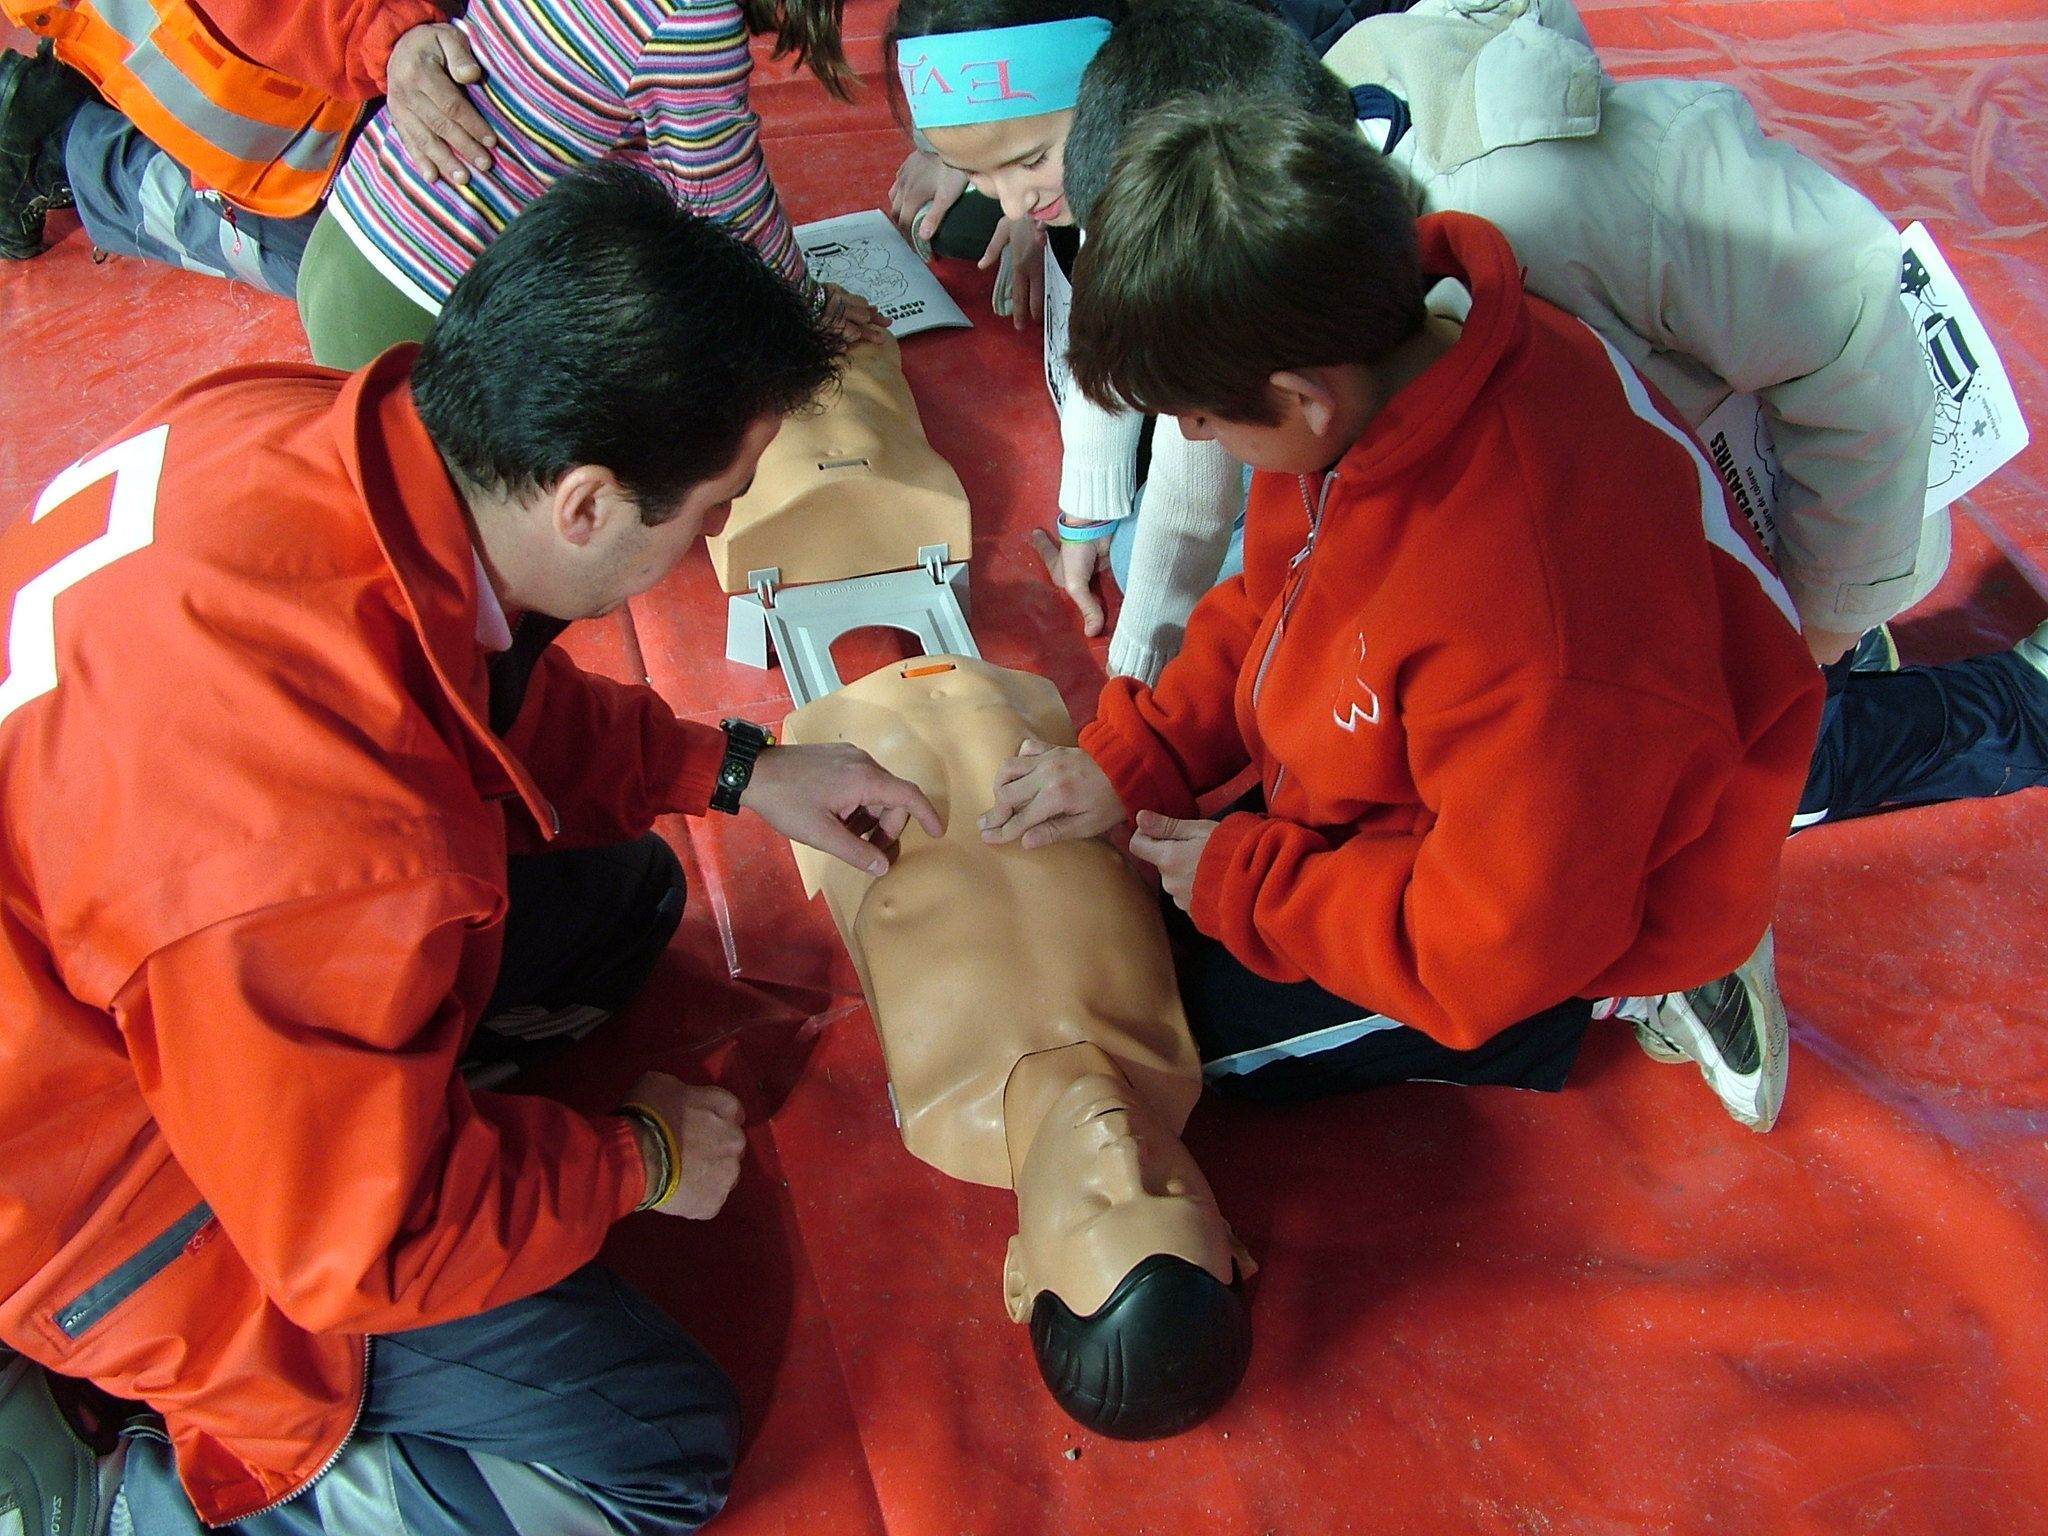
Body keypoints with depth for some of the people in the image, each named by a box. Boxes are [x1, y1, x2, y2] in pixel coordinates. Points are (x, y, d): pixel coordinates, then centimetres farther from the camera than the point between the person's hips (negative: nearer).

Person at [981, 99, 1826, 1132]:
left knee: (1203, 1021, 0)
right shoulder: (1376, 355, -18)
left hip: (1561, 924, -8)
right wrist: (1132, 757, -8)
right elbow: (1273, 602, 1)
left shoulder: (1522, 640, -44)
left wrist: (1243, 884, -18)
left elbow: (1500, 943, -29)